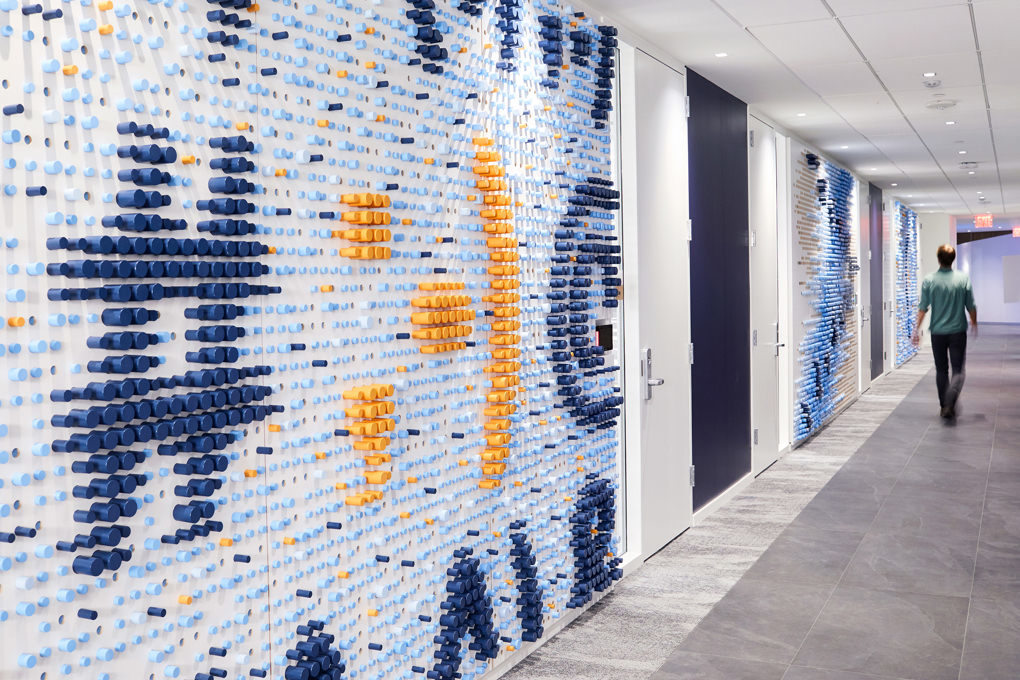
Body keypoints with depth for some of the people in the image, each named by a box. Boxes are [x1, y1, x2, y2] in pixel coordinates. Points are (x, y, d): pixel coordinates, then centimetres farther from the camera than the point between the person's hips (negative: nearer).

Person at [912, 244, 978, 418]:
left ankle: (944, 406, 18)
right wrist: (974, 324, 18)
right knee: (958, 370, 2)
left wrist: (917, 329, 3)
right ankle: (950, 403, -19)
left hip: (937, 332, 1)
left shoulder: (929, 280, -6)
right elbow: (971, 307, 0)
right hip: (958, 332, -1)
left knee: (941, 370, 14)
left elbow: (923, 308, -5)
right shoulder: (963, 279, -6)